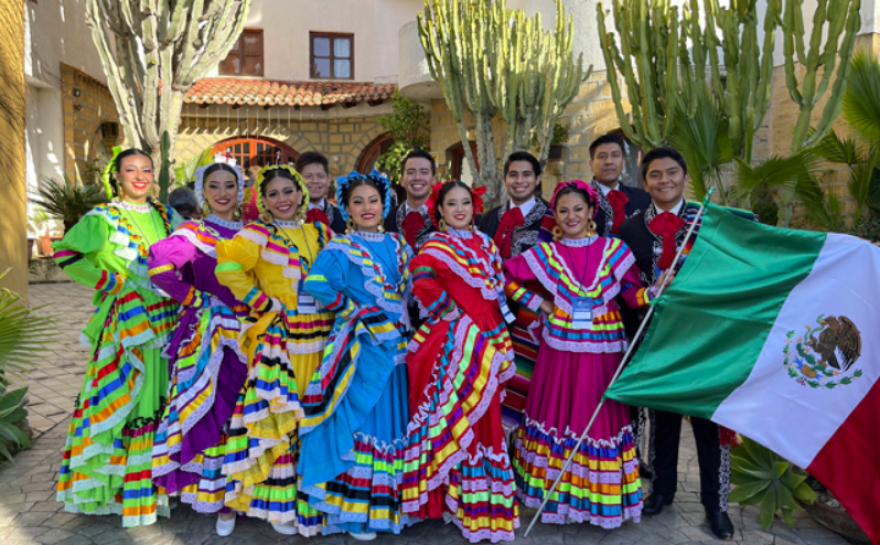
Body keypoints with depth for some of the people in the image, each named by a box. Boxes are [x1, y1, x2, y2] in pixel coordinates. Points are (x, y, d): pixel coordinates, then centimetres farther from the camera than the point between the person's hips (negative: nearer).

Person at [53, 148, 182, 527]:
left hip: (167, 320, 5)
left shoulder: (166, 216, 12)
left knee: (163, 397, 9)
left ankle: (158, 479, 22)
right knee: (124, 396, -4)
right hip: (126, 321, -5)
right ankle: (115, 484, 9)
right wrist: (114, 282, -12)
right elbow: (66, 256, -11)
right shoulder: (102, 218, -2)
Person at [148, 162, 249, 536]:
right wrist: (194, 298, -14)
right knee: (213, 414, 0)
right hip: (211, 333, -4)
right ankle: (220, 501, 15)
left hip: (248, 333, 4)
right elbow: (160, 265, -20)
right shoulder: (194, 233, -4)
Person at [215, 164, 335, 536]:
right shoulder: (258, 234, -5)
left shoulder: (320, 234, 11)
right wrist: (263, 304, -15)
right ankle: (279, 502, 15)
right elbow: (227, 268, -19)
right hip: (279, 339, -5)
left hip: (321, 339, 5)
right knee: (280, 416, -1)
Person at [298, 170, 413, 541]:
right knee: (360, 422, -1)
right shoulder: (339, 249, -7)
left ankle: (386, 501, 27)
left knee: (393, 422, 12)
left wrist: (401, 323, 6)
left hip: (396, 345, 6)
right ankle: (354, 511, 13)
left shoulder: (397, 245, 11)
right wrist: (354, 311, -14)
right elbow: (317, 285, -21)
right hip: (359, 348, -6)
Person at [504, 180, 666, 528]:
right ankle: (557, 495, 20)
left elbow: (633, 295, 2)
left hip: (603, 350, 0)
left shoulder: (615, 250, 3)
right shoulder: (545, 254, 3)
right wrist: (536, 303, 2)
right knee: (559, 414, 5)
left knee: (600, 418, 5)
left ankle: (601, 496, 21)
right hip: (560, 349, 0)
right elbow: (505, 275, 8)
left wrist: (659, 288, -17)